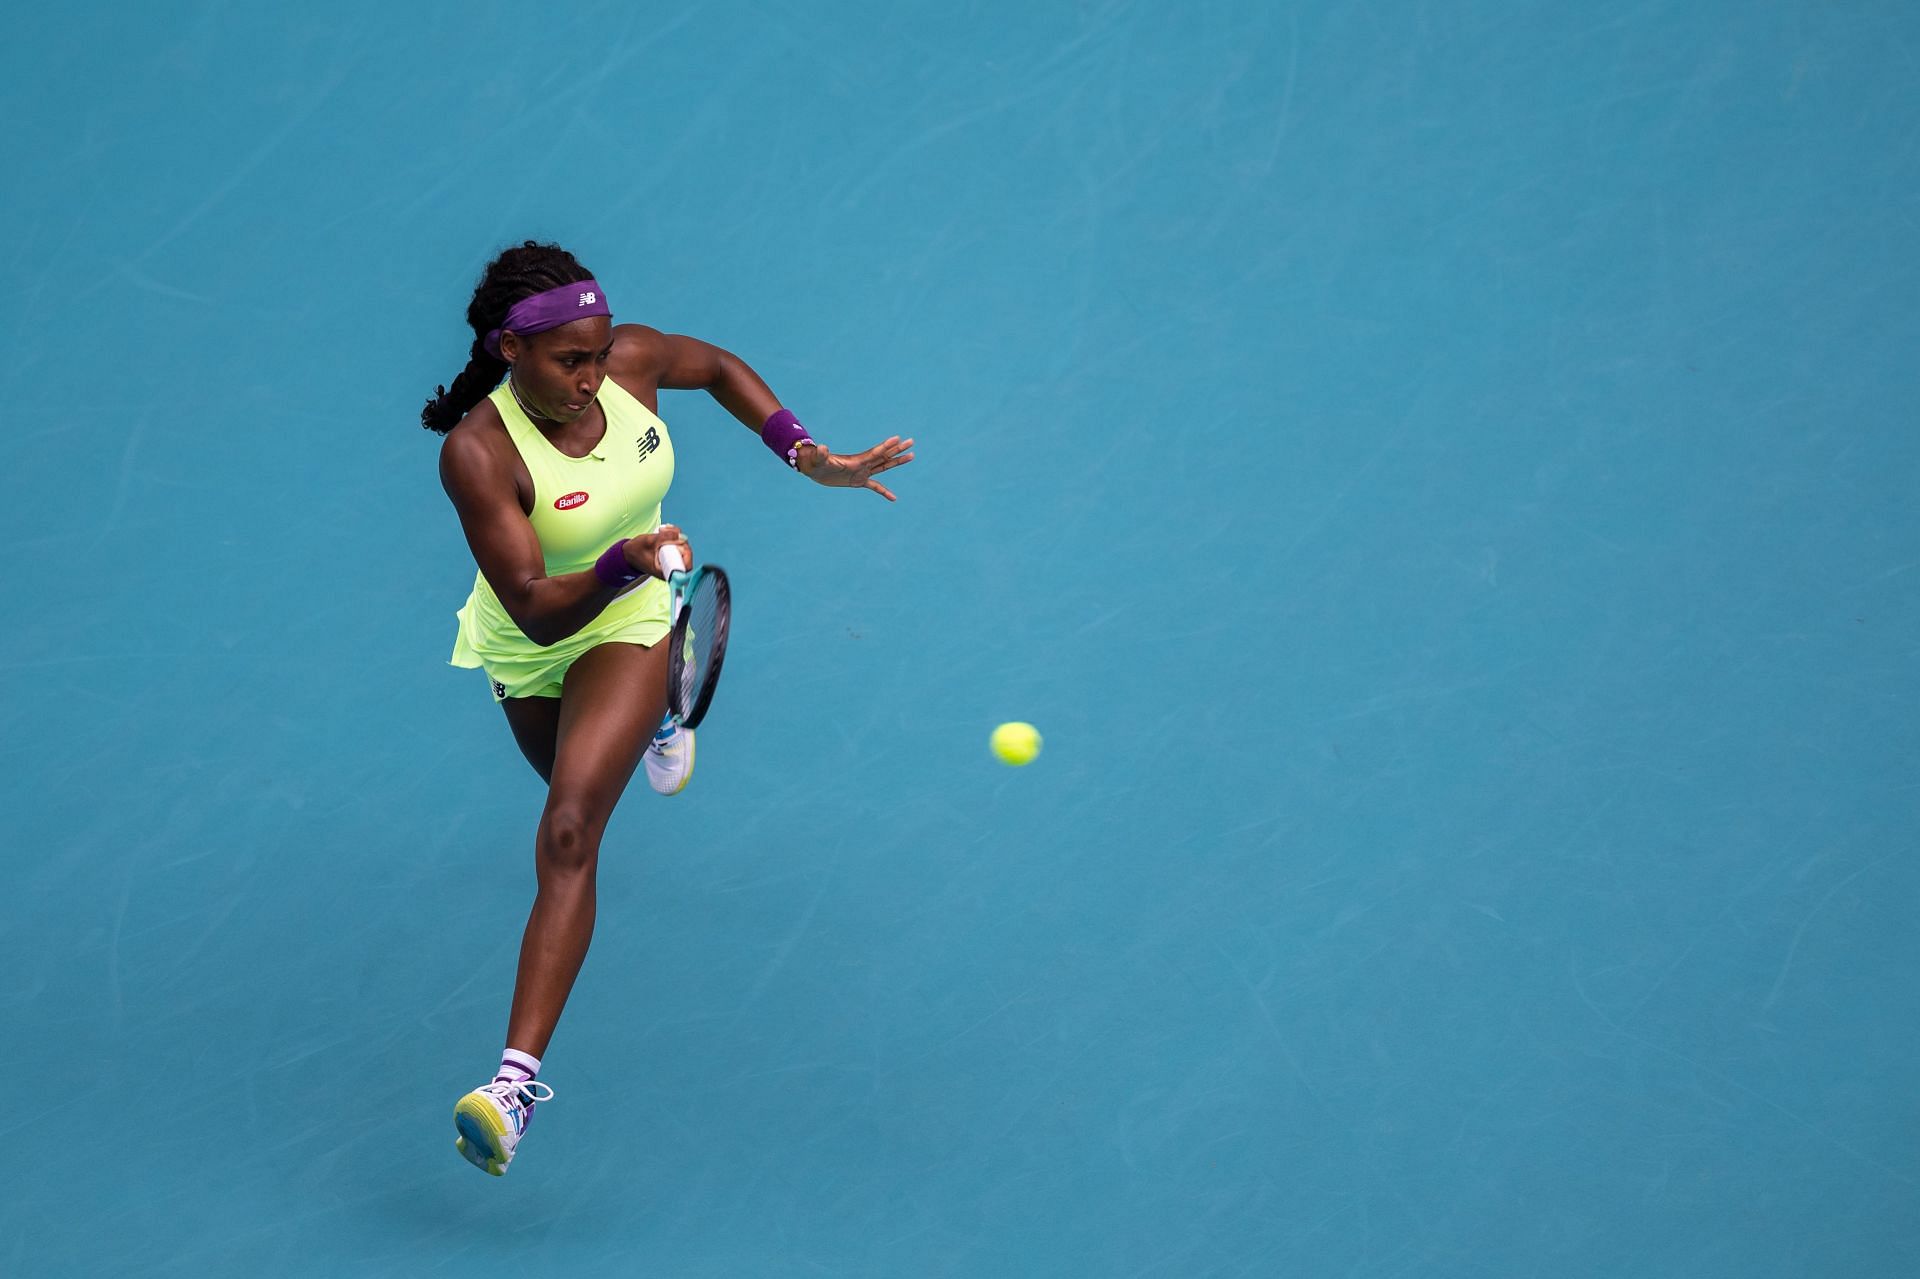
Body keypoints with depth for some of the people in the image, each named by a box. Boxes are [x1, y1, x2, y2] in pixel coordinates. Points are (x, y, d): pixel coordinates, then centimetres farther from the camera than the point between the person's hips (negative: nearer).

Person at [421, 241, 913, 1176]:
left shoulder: (629, 361, -23)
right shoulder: (479, 452, -35)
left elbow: (719, 366, 2)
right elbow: (537, 612, -38)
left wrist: (809, 458, -6)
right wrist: (623, 564, -55)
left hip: (633, 619, 0)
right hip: (531, 645, 0)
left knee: (569, 832, -21)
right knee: (572, 790, 33)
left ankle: (518, 1075, -27)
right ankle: (651, 721, 72)